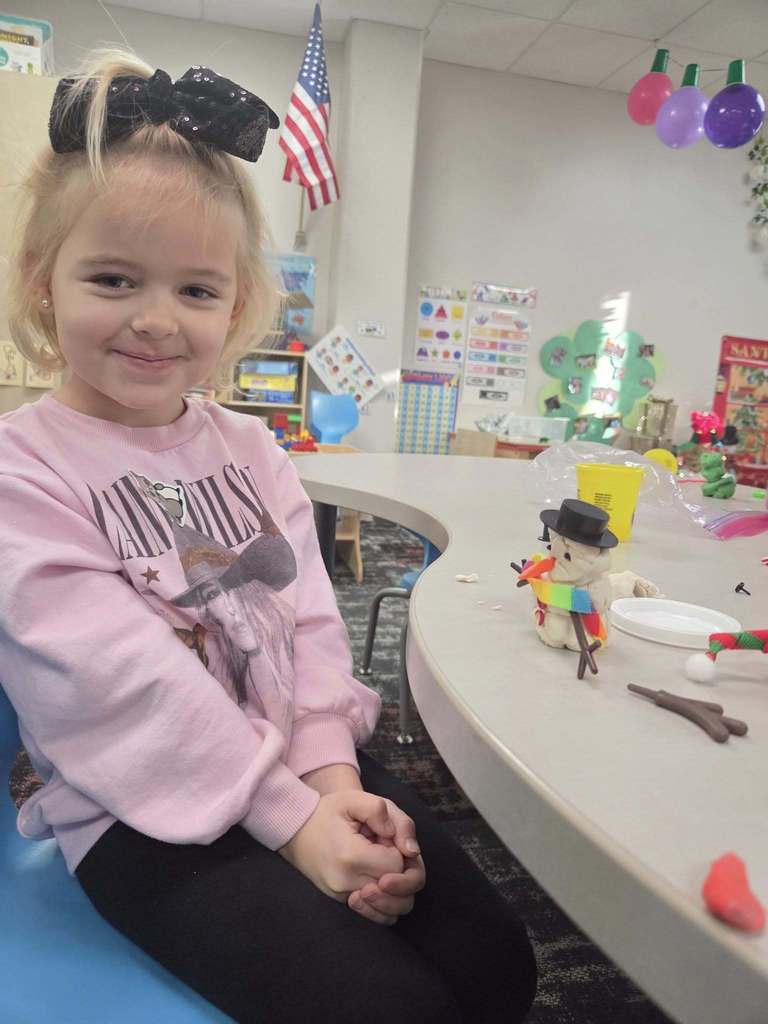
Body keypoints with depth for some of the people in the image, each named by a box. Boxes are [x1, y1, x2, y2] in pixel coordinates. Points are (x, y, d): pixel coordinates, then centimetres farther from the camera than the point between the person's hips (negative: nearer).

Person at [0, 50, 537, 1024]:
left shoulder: (250, 448, 7)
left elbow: (308, 623, 2)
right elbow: (125, 678, -17)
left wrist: (333, 777, -11)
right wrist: (289, 815, -17)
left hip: (306, 764, 5)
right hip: (144, 815, -4)